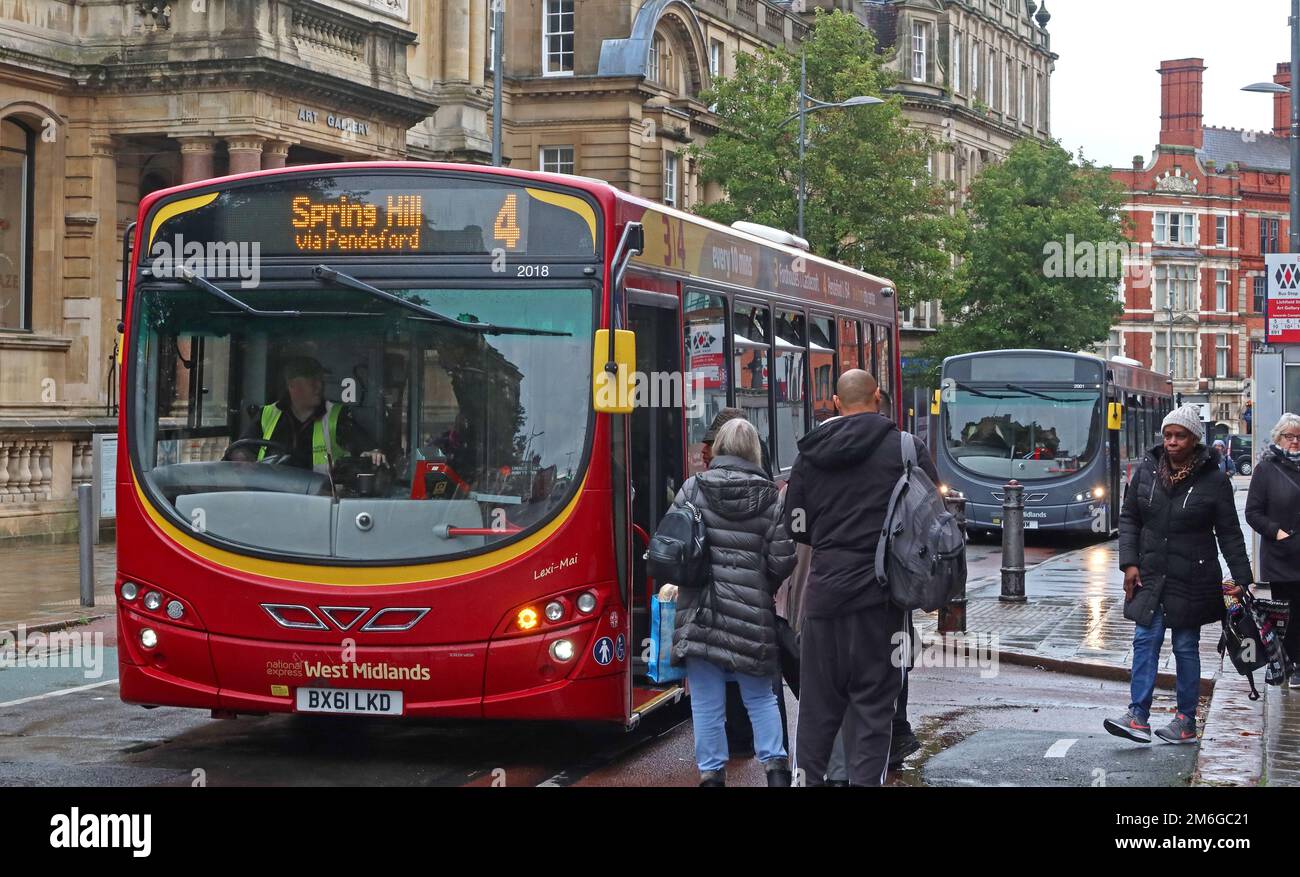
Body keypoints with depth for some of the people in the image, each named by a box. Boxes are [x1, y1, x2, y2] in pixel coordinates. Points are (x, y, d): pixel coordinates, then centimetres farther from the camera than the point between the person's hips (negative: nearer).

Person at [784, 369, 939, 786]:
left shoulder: (811, 454, 6)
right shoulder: (907, 448, -4)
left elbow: (796, 528, 10)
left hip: (824, 591, 3)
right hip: (879, 594, -3)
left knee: (818, 703, 11)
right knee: (872, 705, 1)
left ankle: (807, 775, 13)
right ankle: (865, 779, -1)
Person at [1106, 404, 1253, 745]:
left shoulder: (1214, 481, -5)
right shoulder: (1147, 470, 2)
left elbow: (1229, 534, -1)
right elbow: (1129, 518, 8)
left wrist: (1241, 579, -4)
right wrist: (1129, 563, -2)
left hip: (1192, 580, -2)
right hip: (1150, 575, 3)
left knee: (1186, 647, 5)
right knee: (1145, 640, -5)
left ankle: (1187, 722, 13)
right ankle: (1138, 717, -8)